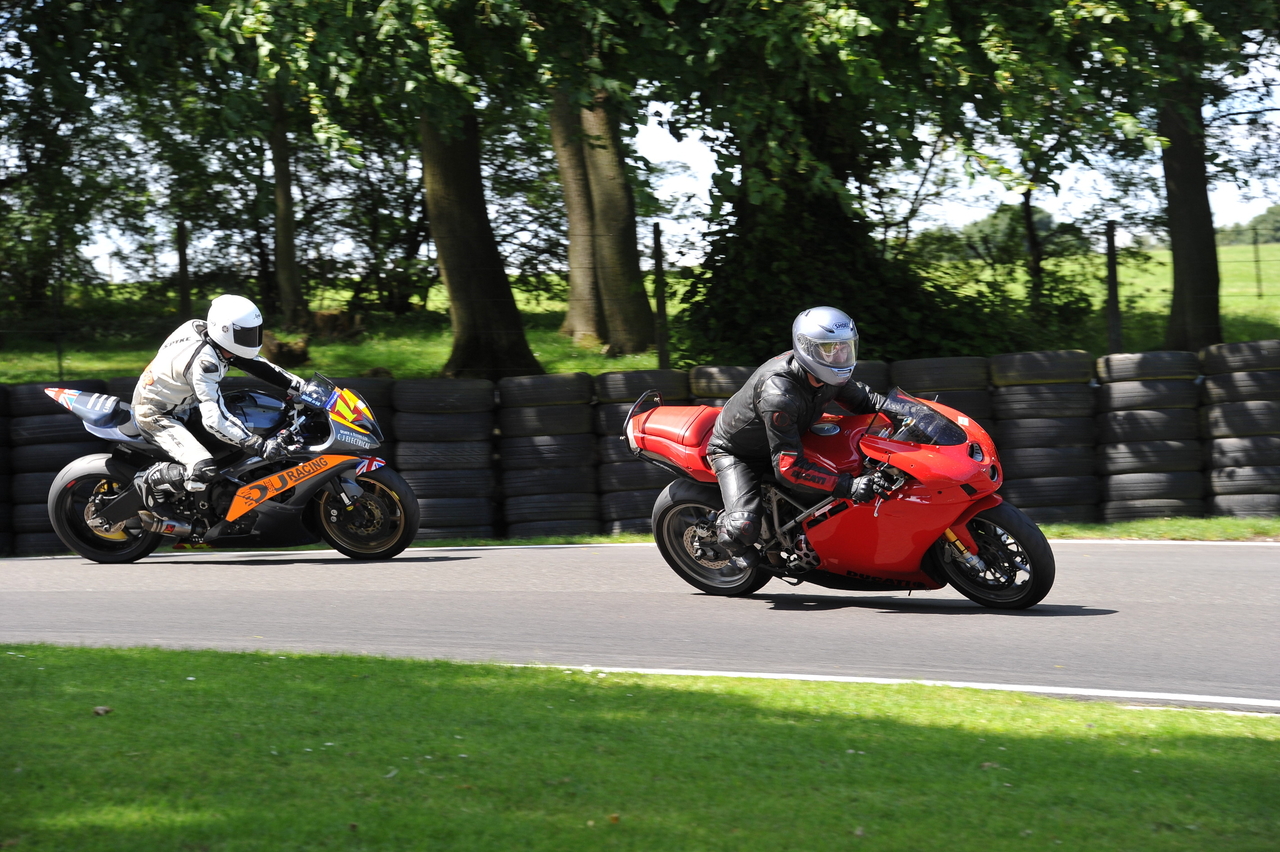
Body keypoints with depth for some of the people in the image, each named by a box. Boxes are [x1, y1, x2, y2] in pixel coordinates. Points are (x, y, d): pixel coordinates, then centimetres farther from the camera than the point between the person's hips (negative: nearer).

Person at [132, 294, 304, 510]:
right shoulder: (204, 362, -32)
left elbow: (255, 364, 5)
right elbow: (215, 419, -36)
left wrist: (298, 385, -2)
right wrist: (260, 446, -39)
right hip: (155, 414, -10)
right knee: (205, 471, -29)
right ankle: (151, 478, -4)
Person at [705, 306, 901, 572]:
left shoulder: (827, 375, -16)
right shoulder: (778, 393, -41)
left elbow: (860, 398, 6)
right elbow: (789, 468, -41)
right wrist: (848, 486, -47)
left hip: (786, 443, 8)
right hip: (735, 453, -8)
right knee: (744, 526, -30)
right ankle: (725, 528, 6)